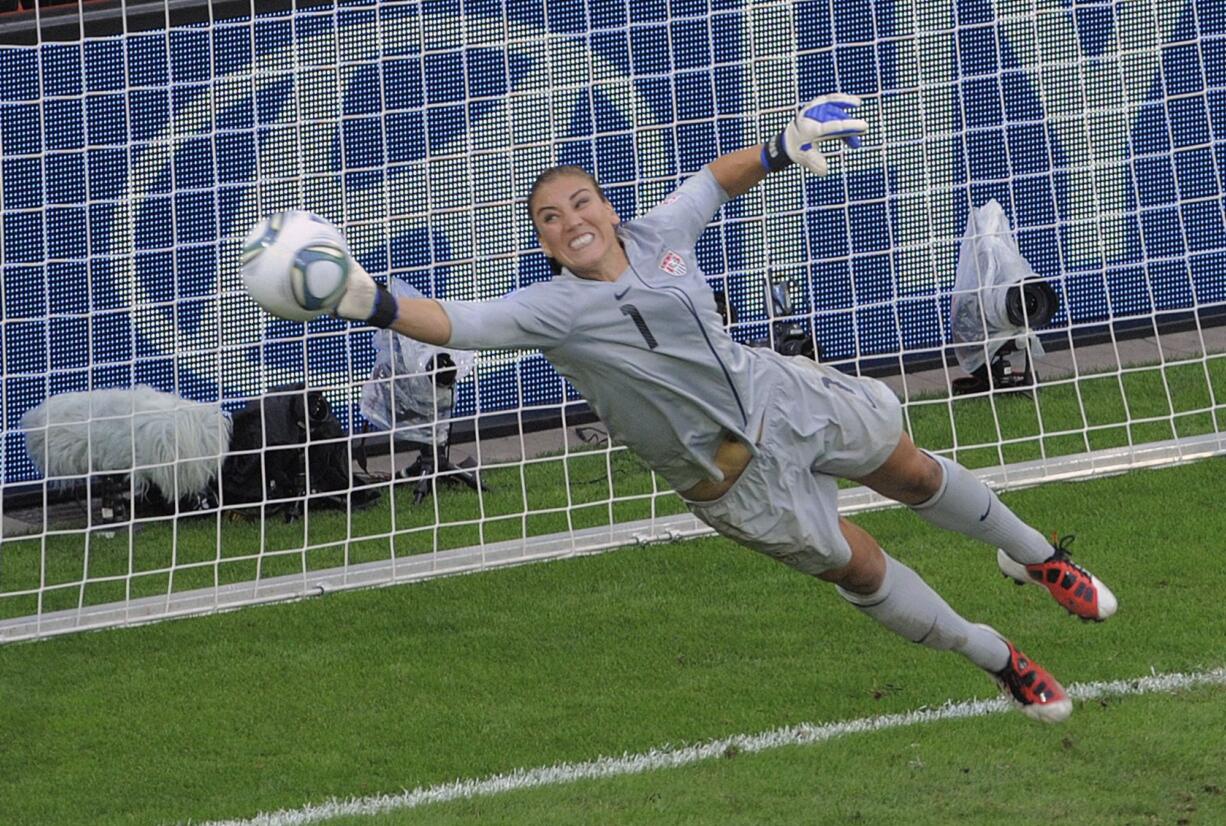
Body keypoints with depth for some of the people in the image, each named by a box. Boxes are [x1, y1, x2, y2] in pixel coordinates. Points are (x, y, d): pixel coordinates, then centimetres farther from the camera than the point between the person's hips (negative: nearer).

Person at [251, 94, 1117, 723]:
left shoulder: (658, 234, -8)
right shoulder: (554, 309, -21)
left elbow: (715, 180, 11)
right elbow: (461, 324, -34)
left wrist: (783, 148, -1)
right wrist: (373, 304, -49)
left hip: (782, 395, 4)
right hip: (734, 472, -4)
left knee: (913, 472, 19)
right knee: (859, 567, 4)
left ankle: (1033, 554, 49)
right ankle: (1001, 662, 26)